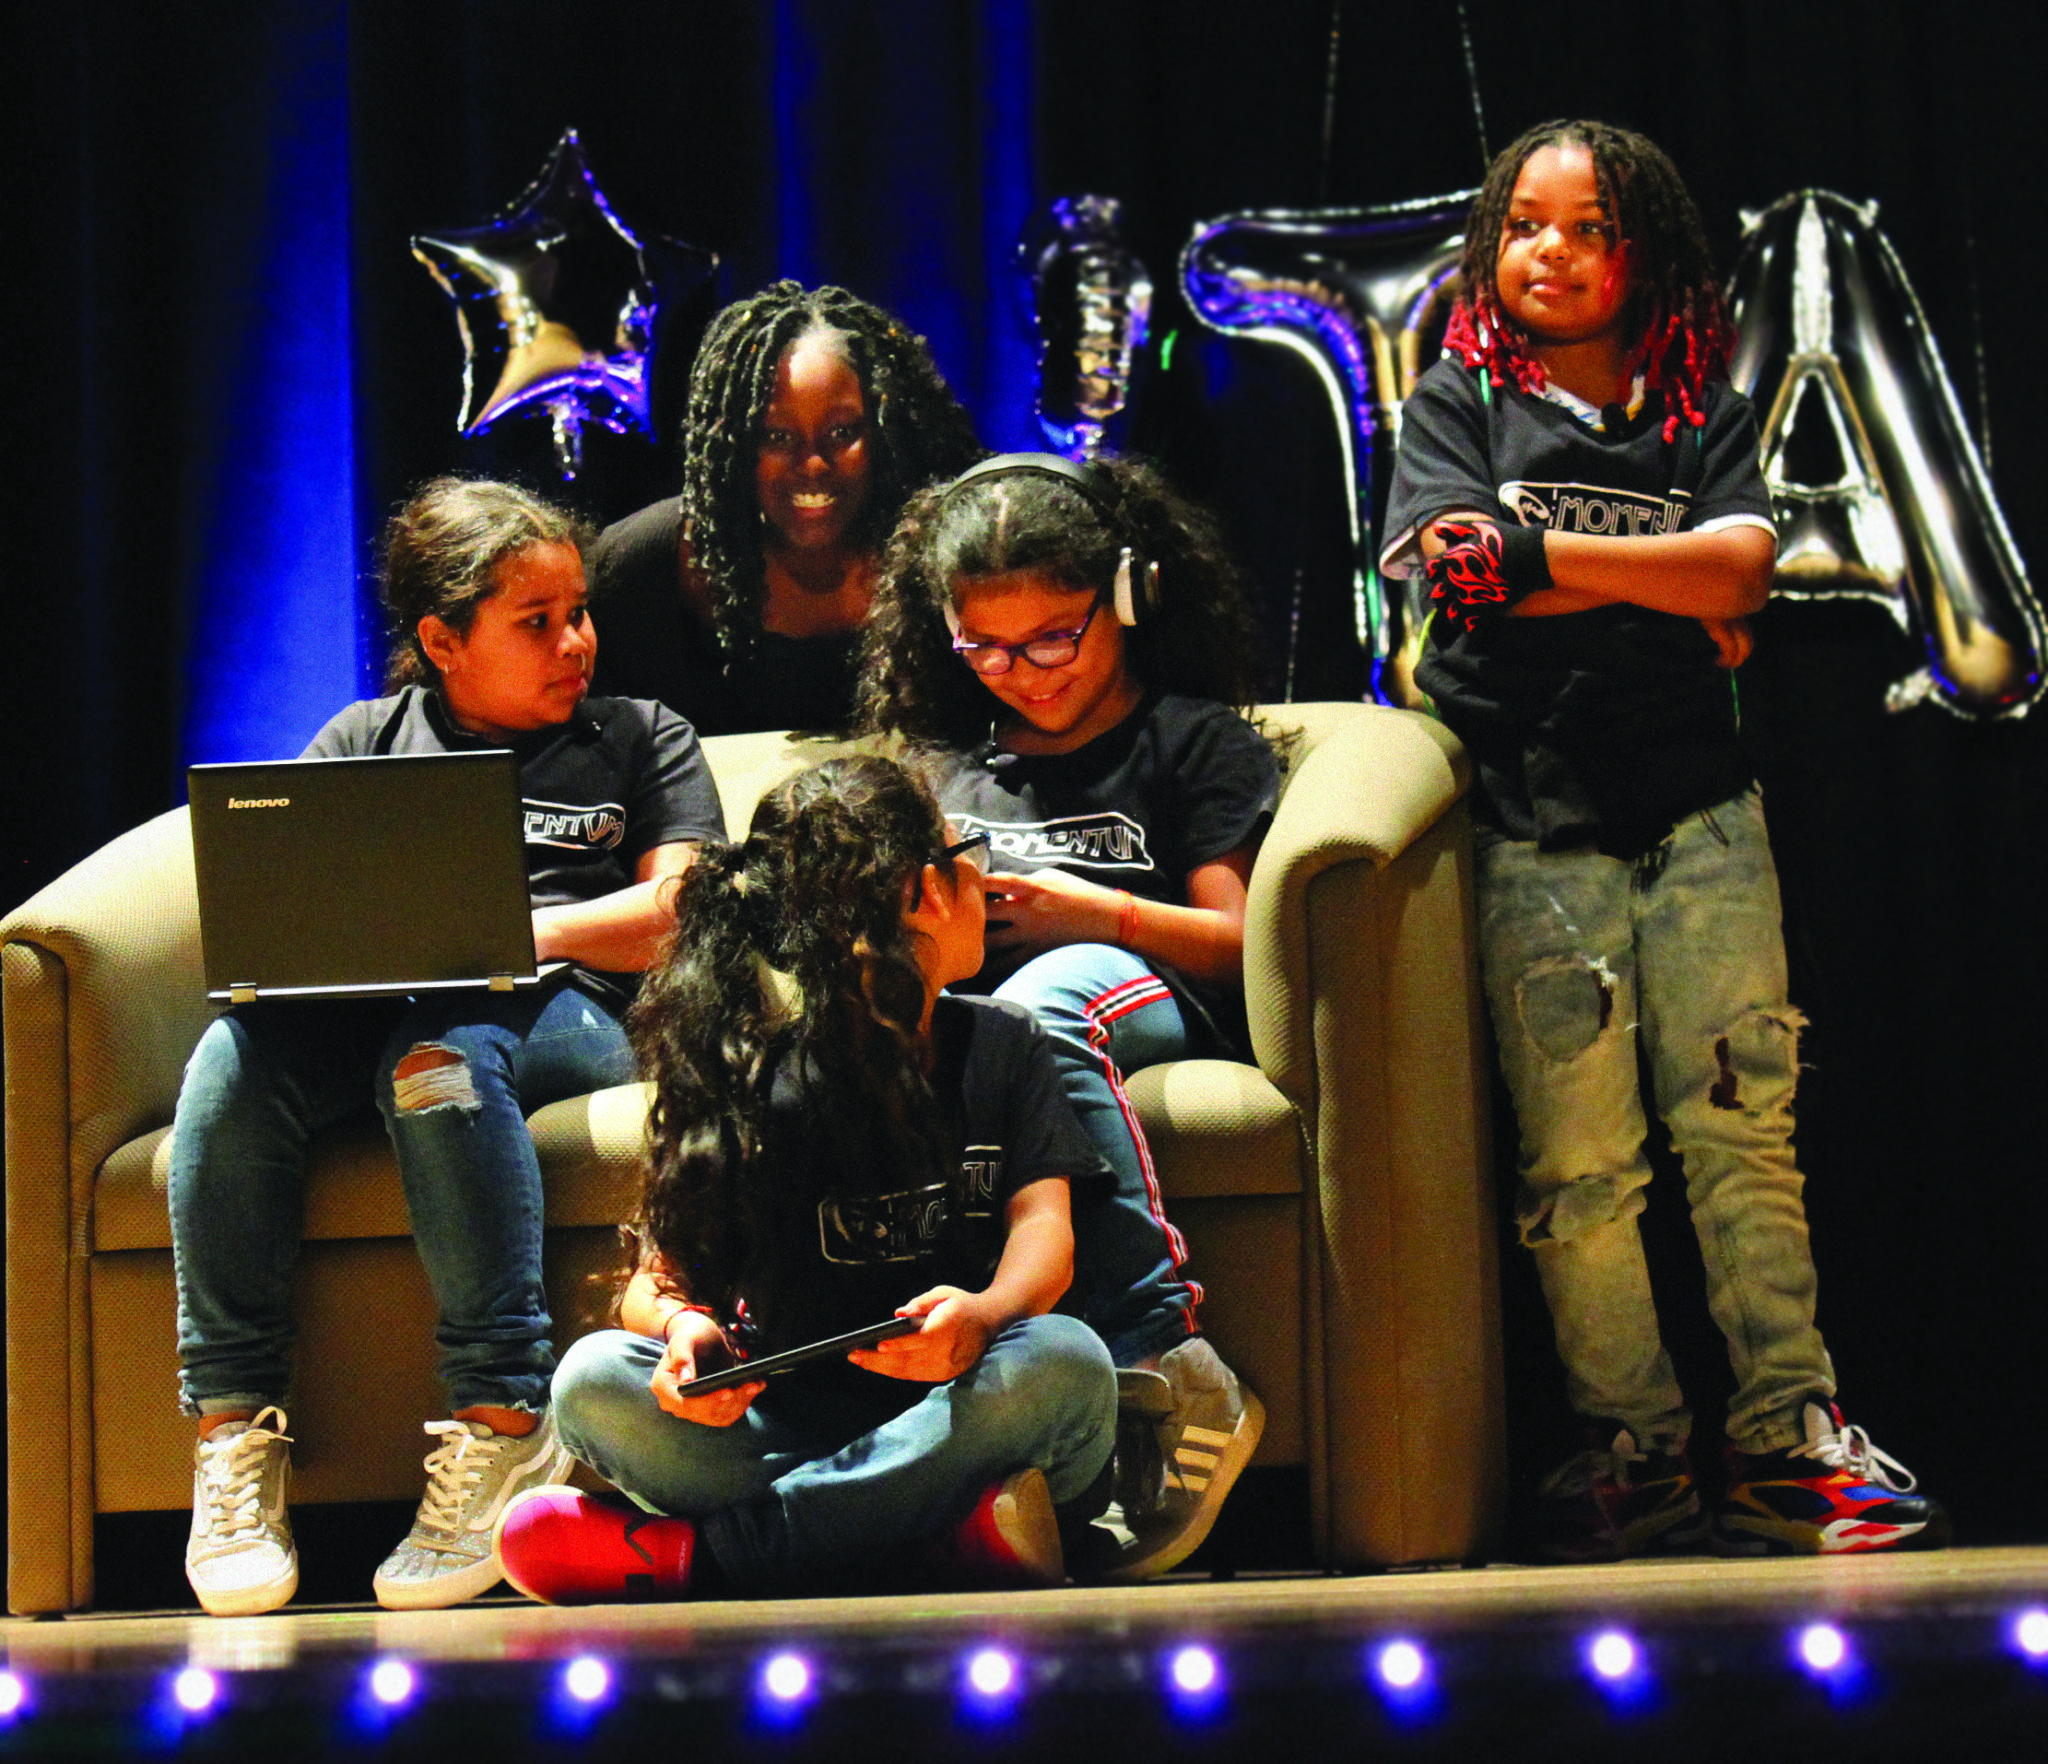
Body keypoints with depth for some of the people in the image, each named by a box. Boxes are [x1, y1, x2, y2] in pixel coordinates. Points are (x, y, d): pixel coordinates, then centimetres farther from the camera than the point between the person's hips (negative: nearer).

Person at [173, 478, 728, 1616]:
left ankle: (502, 1426, -43)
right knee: (235, 1054, -33)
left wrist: (525, 929, -8)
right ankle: (234, 1427, -32)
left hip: (558, 1009, -2)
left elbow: (679, 913, 9)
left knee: (440, 1052, -39)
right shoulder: (366, 741, 28)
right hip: (360, 1004, 2)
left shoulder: (641, 741, 25)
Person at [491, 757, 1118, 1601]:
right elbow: (662, 1273, -1)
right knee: (594, 1380, -25)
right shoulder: (765, 1088, 5)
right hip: (788, 1425, -1)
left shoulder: (999, 1044, 12)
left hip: (960, 1424, 1)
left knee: (1067, 1359, -34)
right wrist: (682, 1325, -28)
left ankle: (694, 1554, -30)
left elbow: (1043, 1220, -3)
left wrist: (985, 1312, -28)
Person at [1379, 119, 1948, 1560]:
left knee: (1744, 1130, -1)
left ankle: (1786, 1434, 3)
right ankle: (1633, 1442, 7)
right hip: (1536, 825, -1)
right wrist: (1674, 600, -10)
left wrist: (1538, 550, -14)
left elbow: (1741, 566, -8)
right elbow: (1459, 573, -10)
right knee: (1577, 1163, -2)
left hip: (1700, 809, 1)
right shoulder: (1458, 405, 8)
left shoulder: (1702, 412, 11)